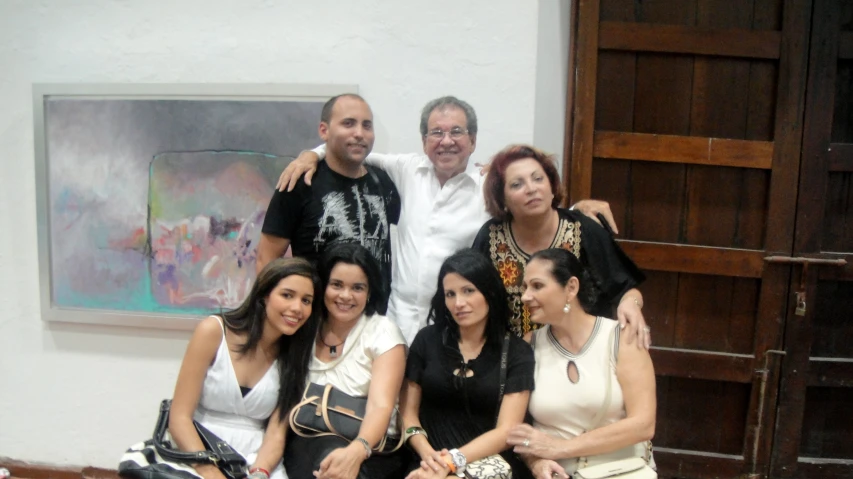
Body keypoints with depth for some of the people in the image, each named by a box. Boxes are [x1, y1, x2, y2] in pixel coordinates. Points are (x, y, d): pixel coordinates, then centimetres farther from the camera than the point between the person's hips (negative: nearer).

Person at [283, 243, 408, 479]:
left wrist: (356, 451, -36)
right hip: (307, 443, 2)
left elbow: (381, 406, -16)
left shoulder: (383, 332, -4)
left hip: (370, 447, -2)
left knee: (332, 456, -34)